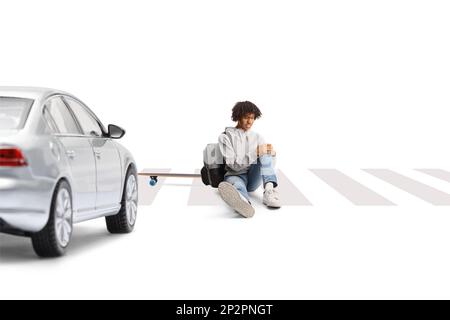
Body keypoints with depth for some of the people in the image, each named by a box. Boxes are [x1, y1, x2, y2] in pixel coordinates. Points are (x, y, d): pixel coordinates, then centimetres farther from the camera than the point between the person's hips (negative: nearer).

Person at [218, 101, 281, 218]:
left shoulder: (257, 137, 18)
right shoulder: (226, 137, 3)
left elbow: (268, 160, 10)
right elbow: (233, 164, -9)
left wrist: (271, 152, -15)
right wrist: (255, 153, -22)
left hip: (254, 178, 4)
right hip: (235, 176, -4)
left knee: (265, 152, -23)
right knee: (237, 185, -42)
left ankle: (270, 190, -47)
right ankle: (244, 202, -82)